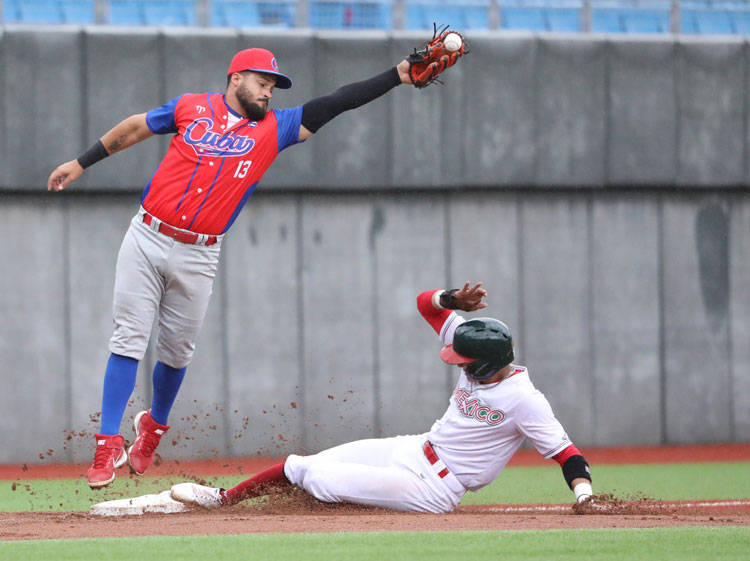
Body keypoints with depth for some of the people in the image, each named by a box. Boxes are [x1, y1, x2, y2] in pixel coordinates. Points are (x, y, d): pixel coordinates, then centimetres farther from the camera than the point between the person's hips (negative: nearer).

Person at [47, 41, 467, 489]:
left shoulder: (273, 129, 4)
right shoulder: (192, 108, 3)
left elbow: (336, 104, -2)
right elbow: (134, 129, 16)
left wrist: (400, 75, -8)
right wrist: (82, 162, 19)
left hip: (197, 257, 2)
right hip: (148, 239, -2)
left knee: (178, 350, 8)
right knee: (129, 339, -6)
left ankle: (154, 427, 33)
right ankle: (109, 445, -7)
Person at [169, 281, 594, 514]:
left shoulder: (524, 400, -21)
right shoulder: (480, 360, 1)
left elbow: (565, 451, -23)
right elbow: (427, 303, 6)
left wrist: (584, 494, -38)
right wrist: (457, 301, -15)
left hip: (431, 488, -8)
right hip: (412, 449, 8)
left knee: (319, 479, -17)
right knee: (303, 466, 5)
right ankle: (222, 499, 19)